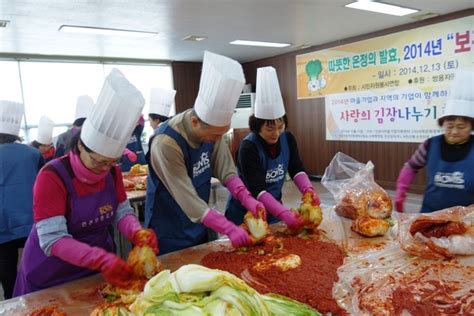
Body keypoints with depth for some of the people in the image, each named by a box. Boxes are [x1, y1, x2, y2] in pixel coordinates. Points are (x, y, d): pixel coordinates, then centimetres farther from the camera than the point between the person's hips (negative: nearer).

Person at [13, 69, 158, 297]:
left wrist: (137, 233, -25)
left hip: (101, 268, 5)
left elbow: (122, 212, -3)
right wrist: (101, 259, -41)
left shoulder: (112, 172, -8)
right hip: (52, 277, -5)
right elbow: (52, 240, -28)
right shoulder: (52, 177, -24)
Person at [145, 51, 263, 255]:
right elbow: (188, 199, -29)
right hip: (169, 236, -6)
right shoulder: (166, 143, -31)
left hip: (199, 227, 7)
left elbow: (226, 171, -4)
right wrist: (229, 229, -28)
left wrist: (248, 200, -19)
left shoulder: (212, 128, -11)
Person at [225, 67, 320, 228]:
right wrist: (284, 213, -42)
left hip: (273, 210, 6)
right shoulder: (248, 147, -24)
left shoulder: (288, 138, -6)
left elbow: (296, 169, -7)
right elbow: (257, 190, -31)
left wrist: (308, 189, -27)